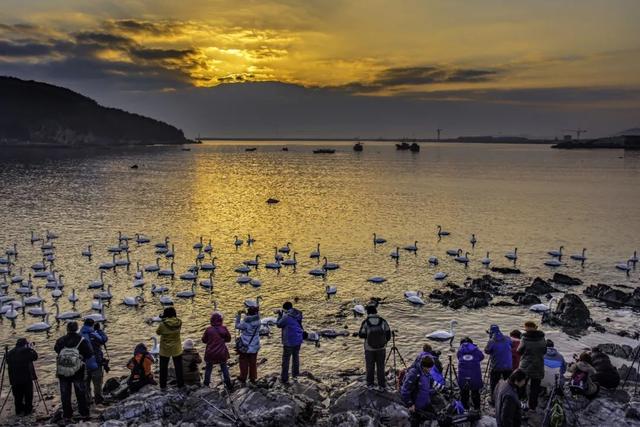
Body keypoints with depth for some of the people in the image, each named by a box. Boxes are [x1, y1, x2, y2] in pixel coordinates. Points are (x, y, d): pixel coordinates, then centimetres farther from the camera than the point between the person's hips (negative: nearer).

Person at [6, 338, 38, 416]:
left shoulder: (10, 353, 7)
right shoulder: (26, 351, -12)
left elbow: (8, 362, 13)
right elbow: (35, 357, -5)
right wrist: (31, 348, 6)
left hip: (14, 379, 5)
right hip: (26, 378, -5)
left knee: (17, 396, 15)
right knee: (28, 395, 7)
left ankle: (19, 410, 21)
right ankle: (28, 410, 10)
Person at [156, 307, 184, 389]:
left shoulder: (163, 324, -22)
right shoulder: (179, 322, -15)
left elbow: (158, 332, -4)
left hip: (165, 349, -1)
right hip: (176, 349, 1)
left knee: (163, 367, 15)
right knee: (178, 367, 14)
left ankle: (163, 385, 22)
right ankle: (180, 384, 21)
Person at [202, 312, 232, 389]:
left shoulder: (209, 329, -14)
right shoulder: (224, 328, -12)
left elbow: (204, 340, -2)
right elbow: (228, 339, -1)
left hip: (210, 354, -1)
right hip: (222, 353, 1)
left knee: (208, 368, 20)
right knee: (224, 368, 18)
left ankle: (206, 383, 28)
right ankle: (228, 384, 20)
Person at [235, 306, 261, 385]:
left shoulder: (245, 322, -25)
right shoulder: (257, 321, -13)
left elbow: (237, 326, -10)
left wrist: (238, 316, -5)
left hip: (245, 347, -4)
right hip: (254, 347, 4)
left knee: (244, 363, 14)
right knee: (253, 363, 18)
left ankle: (243, 379, 22)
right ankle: (253, 379, 27)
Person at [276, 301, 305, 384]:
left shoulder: (286, 317, -23)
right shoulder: (298, 315, 0)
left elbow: (279, 325, -8)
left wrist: (280, 315, 3)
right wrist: (283, 314, 10)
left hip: (289, 342, -7)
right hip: (298, 340, 7)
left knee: (286, 360, 6)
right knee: (296, 357, 23)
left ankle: (284, 379, 13)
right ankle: (295, 375, 35)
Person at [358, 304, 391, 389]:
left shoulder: (365, 322, -18)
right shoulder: (382, 321, -13)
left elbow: (361, 335, -12)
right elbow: (388, 333, -5)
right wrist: (385, 341, 14)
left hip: (369, 348, -1)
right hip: (381, 348, 1)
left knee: (370, 366, 17)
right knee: (380, 366, 16)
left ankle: (370, 383, 27)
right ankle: (381, 384, 22)